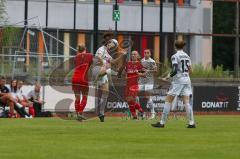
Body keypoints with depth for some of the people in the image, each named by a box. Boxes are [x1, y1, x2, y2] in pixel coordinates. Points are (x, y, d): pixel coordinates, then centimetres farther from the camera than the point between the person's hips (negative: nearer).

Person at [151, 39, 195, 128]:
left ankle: (162, 122, -1)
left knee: (168, 100, 0)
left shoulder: (175, 56, -10)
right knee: (186, 102, 4)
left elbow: (175, 70, -18)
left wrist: (169, 76, -2)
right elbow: (190, 70, 13)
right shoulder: (186, 56, 11)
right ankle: (191, 123, -3)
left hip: (178, 80, -6)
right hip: (187, 80, 6)